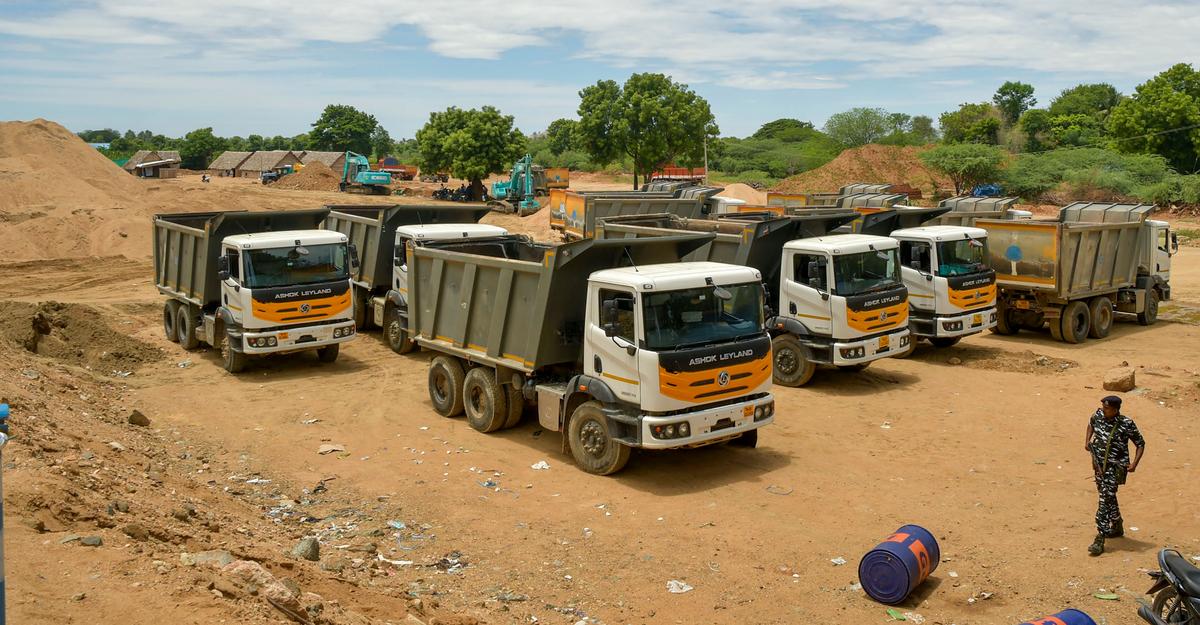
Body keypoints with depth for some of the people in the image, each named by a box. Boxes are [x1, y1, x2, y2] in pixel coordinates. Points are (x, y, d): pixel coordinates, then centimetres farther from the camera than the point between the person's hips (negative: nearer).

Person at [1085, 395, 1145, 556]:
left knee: (1105, 500, -12)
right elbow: (1091, 423, 21)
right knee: (1108, 497, 20)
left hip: (1115, 467, -6)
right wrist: (1087, 440, 6)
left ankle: (1100, 539, -11)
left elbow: (1140, 444, -5)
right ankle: (1117, 526, 43)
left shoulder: (1127, 424, -17)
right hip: (1099, 464, 6)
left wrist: (1134, 463, -16)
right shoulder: (1099, 415, -3)